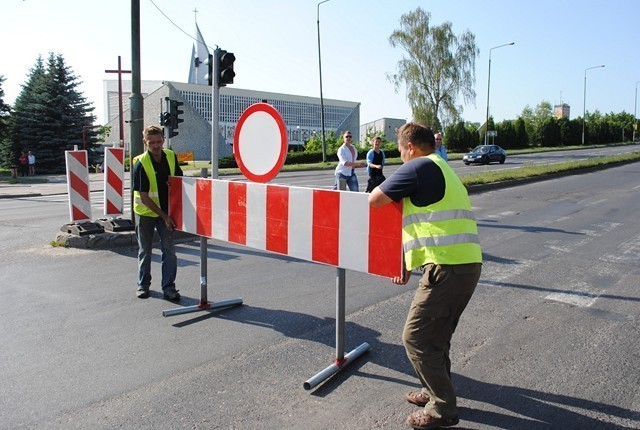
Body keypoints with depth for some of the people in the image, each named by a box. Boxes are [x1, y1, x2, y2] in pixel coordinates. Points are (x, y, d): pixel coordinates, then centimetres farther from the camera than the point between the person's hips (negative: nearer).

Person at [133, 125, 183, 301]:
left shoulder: (171, 156, -4)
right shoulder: (140, 163, -18)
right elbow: (143, 196, -18)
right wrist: (164, 216, -18)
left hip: (166, 211, 3)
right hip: (146, 212, -3)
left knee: (169, 249, -1)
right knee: (145, 251, 11)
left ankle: (168, 287, 7)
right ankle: (143, 285, 27)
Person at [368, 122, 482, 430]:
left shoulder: (419, 167, -8)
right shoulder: (443, 171, 24)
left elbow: (374, 200, -7)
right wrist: (408, 266, 26)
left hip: (447, 269, -10)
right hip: (467, 265, 10)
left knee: (416, 337, 1)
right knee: (436, 334, 23)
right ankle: (437, 391, 39)